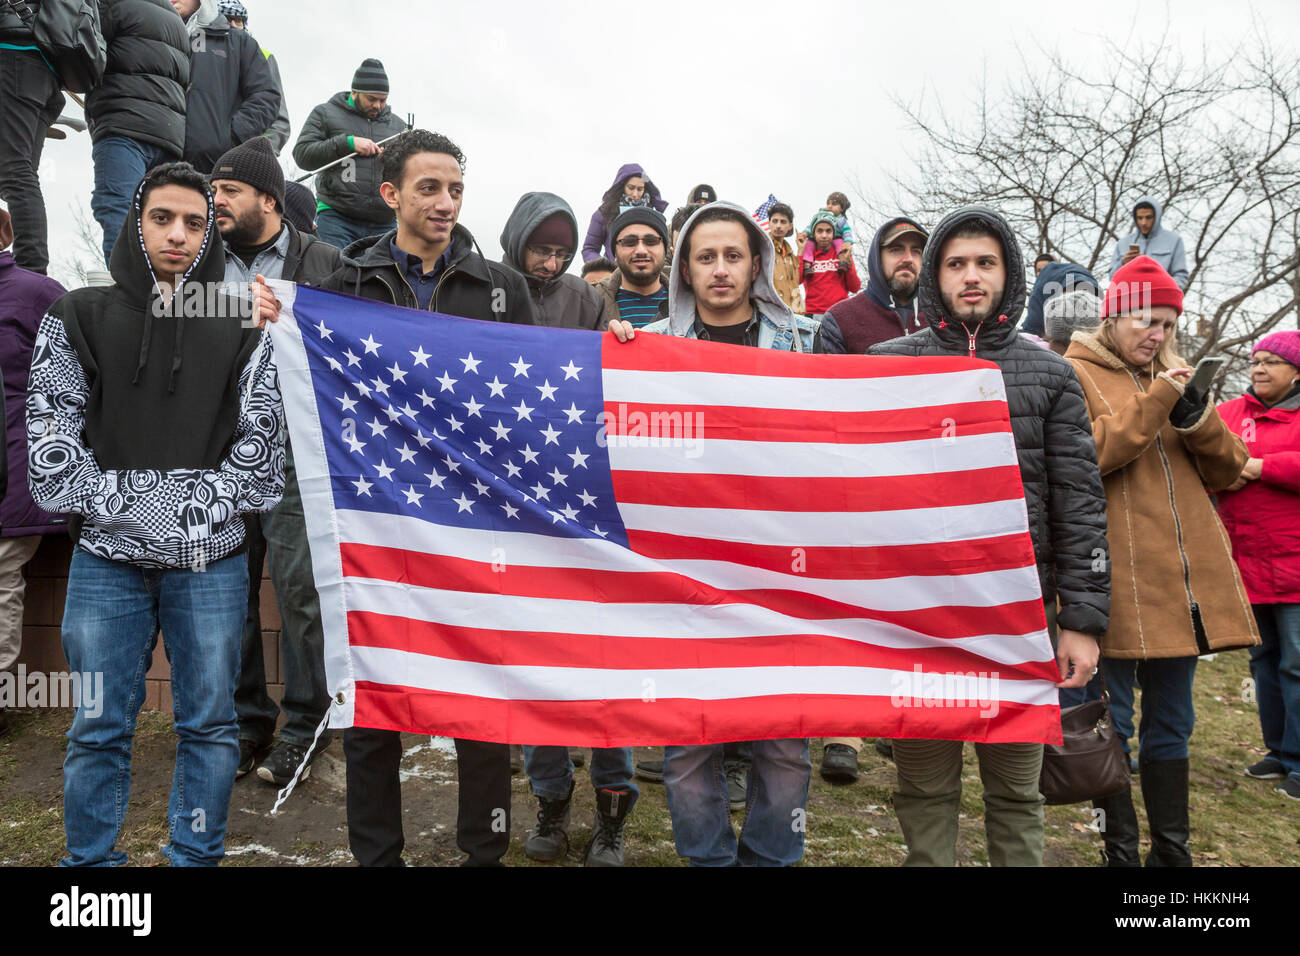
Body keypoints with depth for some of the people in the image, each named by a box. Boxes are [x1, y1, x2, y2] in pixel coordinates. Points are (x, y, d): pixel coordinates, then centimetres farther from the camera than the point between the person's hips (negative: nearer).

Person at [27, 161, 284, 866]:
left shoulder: (240, 330, 8)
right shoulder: (81, 317, 8)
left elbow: (262, 440, 3)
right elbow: (49, 433, 1)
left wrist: (199, 511, -7)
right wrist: (124, 510, -9)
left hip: (211, 560, 0)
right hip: (106, 561, 0)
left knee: (209, 723, 8)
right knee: (99, 728, 8)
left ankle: (196, 856, 23)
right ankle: (90, 861, 24)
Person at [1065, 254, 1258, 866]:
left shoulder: (1170, 376, 19)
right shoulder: (1073, 374, 0)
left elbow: (1227, 471, 14)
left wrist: (1197, 417, -5)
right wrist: (1156, 400, -16)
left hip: (1185, 577, 7)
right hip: (1116, 581, -6)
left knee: (1171, 723, 15)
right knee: (1112, 722, 2)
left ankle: (1172, 851, 28)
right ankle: (1121, 850, 16)